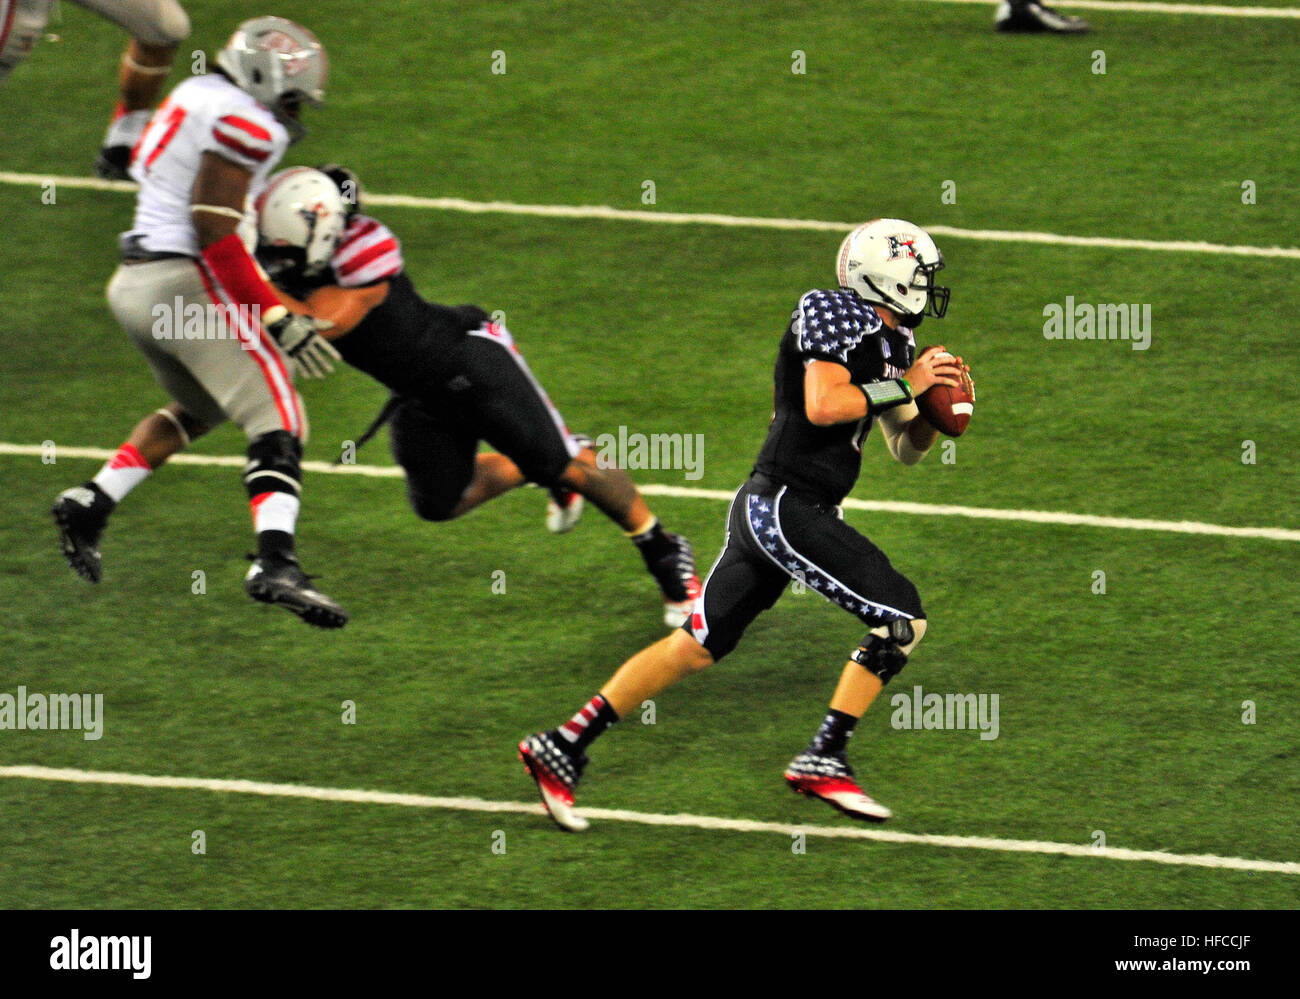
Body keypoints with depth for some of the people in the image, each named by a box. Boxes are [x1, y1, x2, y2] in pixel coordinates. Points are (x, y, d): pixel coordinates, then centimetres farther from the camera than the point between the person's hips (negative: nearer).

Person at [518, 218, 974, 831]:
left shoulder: (894, 342, 18)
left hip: (766, 510, 10)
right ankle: (822, 761, -7)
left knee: (697, 646, 10)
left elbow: (907, 449, 24)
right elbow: (822, 406, -23)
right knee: (902, 619, -9)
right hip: (784, 507, -10)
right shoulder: (832, 315, -10)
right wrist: (904, 386, -14)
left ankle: (562, 748, 12)